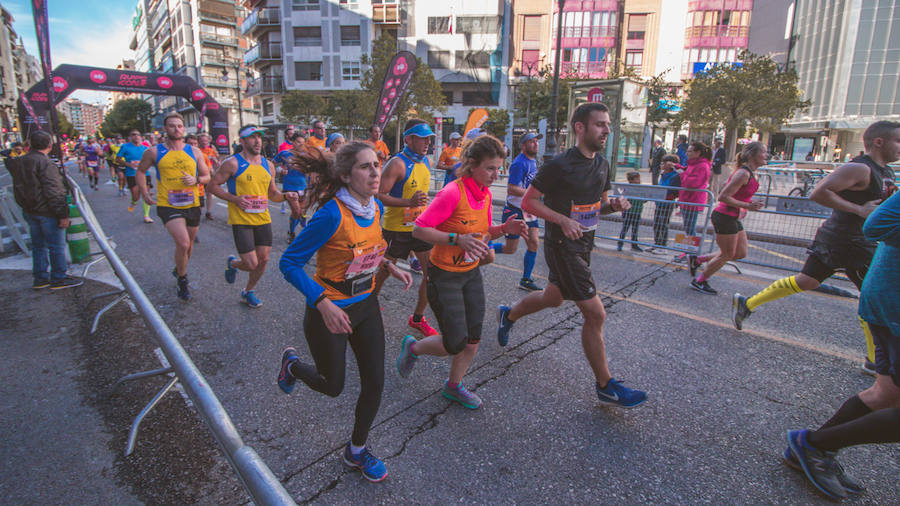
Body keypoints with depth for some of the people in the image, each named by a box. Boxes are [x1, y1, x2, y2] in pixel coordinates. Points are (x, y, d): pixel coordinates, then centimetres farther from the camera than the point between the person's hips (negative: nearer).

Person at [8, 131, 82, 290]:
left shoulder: (19, 162, 8)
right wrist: (63, 214, -19)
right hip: (47, 211, -8)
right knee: (56, 246, 2)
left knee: (38, 245, 17)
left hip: (29, 211, 8)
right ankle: (59, 278, 8)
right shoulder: (44, 162, -17)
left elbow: (19, 188, 16)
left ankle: (39, 278, 24)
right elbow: (53, 191, -20)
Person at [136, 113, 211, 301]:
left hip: (192, 204, 3)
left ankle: (179, 269, 47)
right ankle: (182, 281, 4)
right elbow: (141, 171, 16)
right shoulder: (154, 152, 0)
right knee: (183, 244, -18)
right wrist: (145, 194, 7)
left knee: (189, 245, 17)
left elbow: (207, 176, 10)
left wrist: (196, 180, -11)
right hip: (168, 205, -3)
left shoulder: (194, 151, 4)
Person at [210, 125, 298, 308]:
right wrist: (234, 199, -15)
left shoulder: (267, 164, 9)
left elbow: (272, 194, 16)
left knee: (263, 260, 7)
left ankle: (248, 292, 31)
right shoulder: (233, 163, -8)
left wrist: (286, 196, -5)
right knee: (251, 264, -7)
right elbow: (213, 185, -2)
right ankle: (232, 263, 30)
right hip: (241, 220, -5)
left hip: (263, 219, 5)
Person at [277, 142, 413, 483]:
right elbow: (289, 263, -22)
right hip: (329, 311, -6)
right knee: (333, 387, 14)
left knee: (374, 382, 9)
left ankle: (357, 450, 35)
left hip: (366, 304, 6)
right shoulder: (332, 214, -27)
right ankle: (292, 364, 47)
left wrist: (389, 266, 1)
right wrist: (324, 304, -31)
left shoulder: (376, 208, -4)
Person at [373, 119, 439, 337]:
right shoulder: (397, 164, -17)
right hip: (397, 228, -7)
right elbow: (379, 195, -23)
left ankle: (418, 318, 18)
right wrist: (409, 202, -32)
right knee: (383, 272, 9)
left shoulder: (426, 161, 7)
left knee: (431, 272, 2)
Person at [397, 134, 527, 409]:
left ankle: (453, 386, 36)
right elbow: (419, 229, -23)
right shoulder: (453, 192, -23)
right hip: (444, 276, -7)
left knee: (473, 340, 11)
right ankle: (412, 347, 29)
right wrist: (458, 239, -32)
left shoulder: (485, 194, 2)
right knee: (455, 344, -2)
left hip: (471, 273, 7)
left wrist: (503, 228, -5)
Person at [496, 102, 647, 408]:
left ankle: (508, 315, 51)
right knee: (595, 314, -7)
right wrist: (562, 220, -25)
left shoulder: (602, 164, 7)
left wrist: (614, 205, -4)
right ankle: (605, 387, 8)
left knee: (553, 297, 25)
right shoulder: (560, 165, -17)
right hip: (562, 246, -9)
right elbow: (527, 202, -14)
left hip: (584, 243, 9)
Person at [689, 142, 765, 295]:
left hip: (733, 218, 10)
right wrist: (746, 206, -23)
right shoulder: (743, 173, -19)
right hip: (725, 217, -10)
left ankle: (699, 260, 20)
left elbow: (727, 191, 22)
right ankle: (699, 281, 17)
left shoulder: (750, 173, 11)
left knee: (741, 253, 13)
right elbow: (723, 197, -24)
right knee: (727, 255, 3)